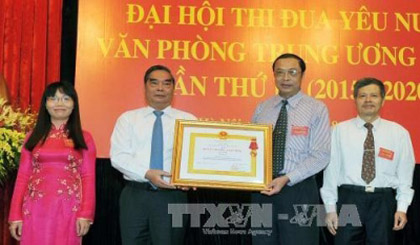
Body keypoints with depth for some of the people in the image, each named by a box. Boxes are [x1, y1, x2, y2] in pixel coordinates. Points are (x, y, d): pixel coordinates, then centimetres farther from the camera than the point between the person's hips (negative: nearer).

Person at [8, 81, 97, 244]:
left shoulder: (84, 138, 5)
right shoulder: (33, 137, 9)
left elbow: (88, 177, 1)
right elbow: (23, 176, 7)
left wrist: (86, 214, -8)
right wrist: (16, 215, 1)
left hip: (69, 209, -1)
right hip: (35, 209, 1)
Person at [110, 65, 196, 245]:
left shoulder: (188, 120, 8)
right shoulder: (127, 119, 9)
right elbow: (118, 156, -1)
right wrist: (146, 174, -17)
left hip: (172, 196, 0)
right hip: (135, 195, 1)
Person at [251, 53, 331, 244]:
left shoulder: (317, 109, -4)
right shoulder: (261, 109, 8)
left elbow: (320, 156, -9)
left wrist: (287, 179, -19)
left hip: (298, 190, -3)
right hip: (262, 189, 3)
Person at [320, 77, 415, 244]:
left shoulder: (399, 132, 4)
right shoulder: (340, 130, 0)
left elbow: (405, 172, 4)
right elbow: (332, 169, 0)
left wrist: (402, 208, -2)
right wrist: (330, 208, -2)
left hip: (383, 201, 1)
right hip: (349, 199, -1)